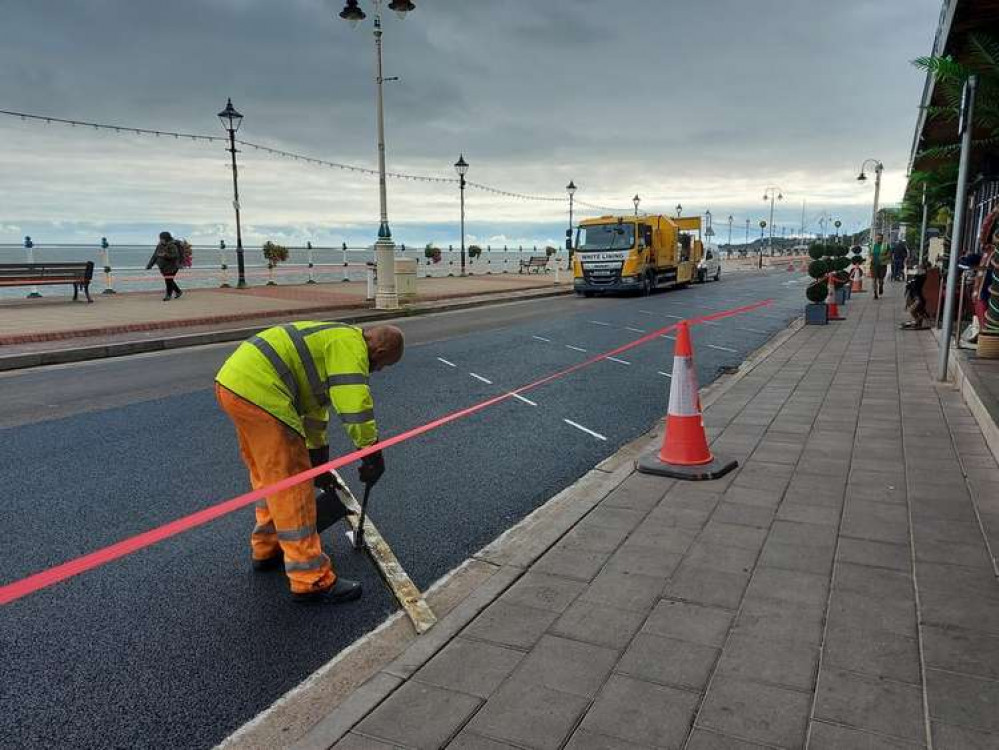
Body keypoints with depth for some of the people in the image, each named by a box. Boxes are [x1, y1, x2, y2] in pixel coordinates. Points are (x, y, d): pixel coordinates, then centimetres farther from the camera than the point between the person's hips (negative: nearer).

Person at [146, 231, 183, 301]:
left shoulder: (172, 246, -15)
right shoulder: (159, 246, 5)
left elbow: (175, 256, -27)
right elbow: (155, 256, 8)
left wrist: (165, 255, -35)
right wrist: (149, 265, 4)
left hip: (171, 267, -8)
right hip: (164, 267, 8)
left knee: (169, 281, -9)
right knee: (168, 281, 13)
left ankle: (168, 296, -1)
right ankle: (179, 292, 26)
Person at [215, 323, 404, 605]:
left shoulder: (335, 340, 26)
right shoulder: (351, 346, -5)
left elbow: (316, 405, 33)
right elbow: (354, 404, -16)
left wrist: (319, 463, 39)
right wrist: (372, 455, -4)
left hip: (232, 380, 11)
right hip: (258, 392, -11)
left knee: (269, 477, 24)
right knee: (290, 484, -4)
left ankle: (268, 549, 39)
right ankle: (311, 581, 5)